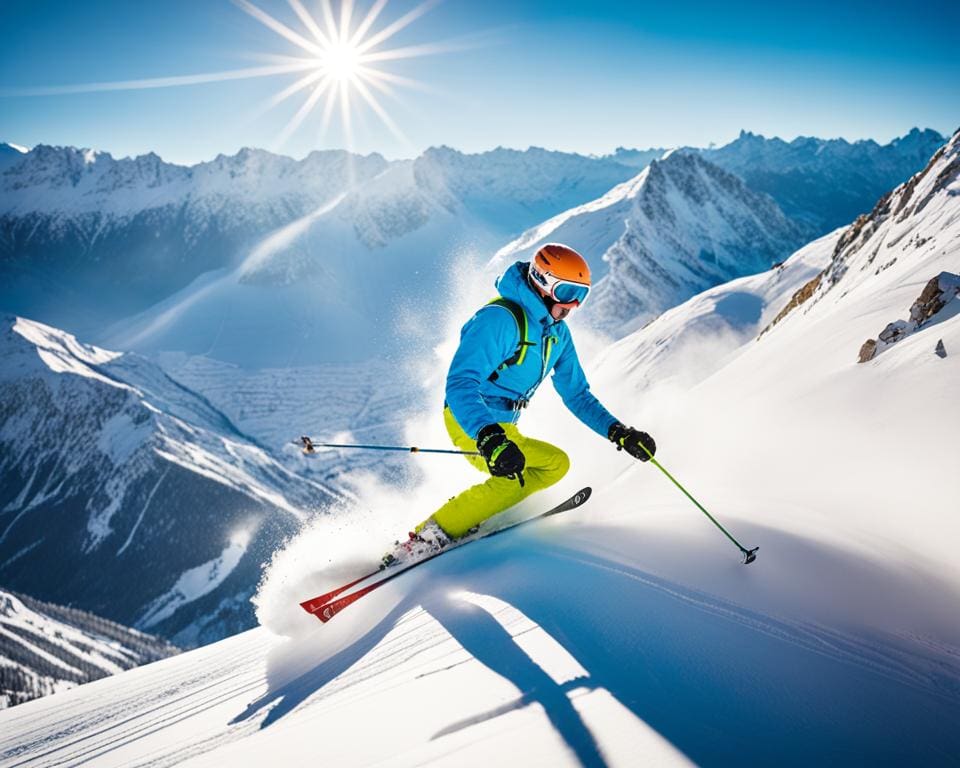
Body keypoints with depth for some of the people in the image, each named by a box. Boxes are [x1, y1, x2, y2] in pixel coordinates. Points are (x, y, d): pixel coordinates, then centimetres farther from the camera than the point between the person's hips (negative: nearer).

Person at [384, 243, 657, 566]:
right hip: (471, 420, -9)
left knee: (556, 464, 9)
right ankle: (427, 538, -21)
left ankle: (470, 516, -2)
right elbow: (460, 383, -33)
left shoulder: (558, 333, 6)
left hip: (503, 428, 9)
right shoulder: (500, 318, -21)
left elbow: (577, 395, 14)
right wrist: (489, 436, -48)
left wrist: (617, 431, 0)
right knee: (512, 476, -28)